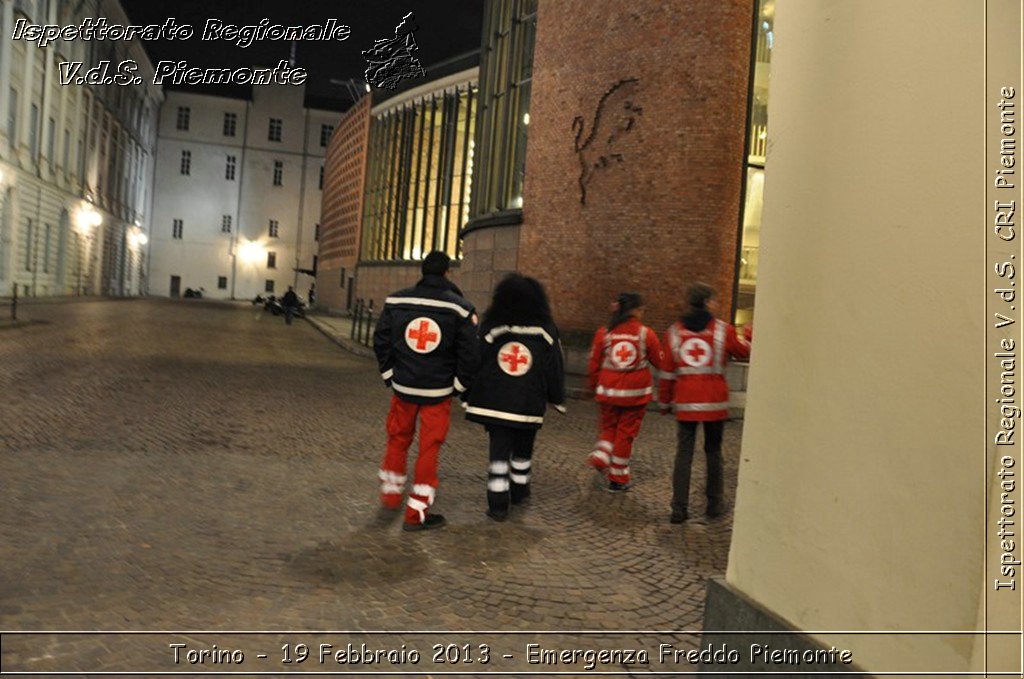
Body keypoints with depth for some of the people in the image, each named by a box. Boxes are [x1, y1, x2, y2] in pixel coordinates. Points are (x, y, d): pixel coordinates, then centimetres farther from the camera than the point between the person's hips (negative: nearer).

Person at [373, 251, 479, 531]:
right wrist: (459, 385, 3)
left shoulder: (396, 301, -2)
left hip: (403, 386, 3)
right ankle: (417, 512, 9)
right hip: (439, 392, -3)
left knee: (398, 440, 21)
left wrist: (389, 374, 11)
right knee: (429, 450, 4)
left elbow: (381, 341, 2)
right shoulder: (460, 308, -9)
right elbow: (470, 354, -9)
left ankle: (391, 492, 36)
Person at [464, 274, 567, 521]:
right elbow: (555, 370, 3)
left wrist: (469, 398, 7)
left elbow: (474, 363, -1)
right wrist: (558, 399, 14)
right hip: (529, 405, 1)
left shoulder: (490, 328, -2)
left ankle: (498, 503, -2)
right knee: (522, 450, 20)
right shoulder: (546, 331, -2)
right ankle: (519, 490, 35)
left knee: (498, 450, 3)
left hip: (494, 402, 0)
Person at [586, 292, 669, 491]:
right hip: (636, 393, -1)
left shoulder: (604, 333, -4)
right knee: (626, 433, 9)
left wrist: (594, 388, 17)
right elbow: (661, 363, 1)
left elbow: (593, 365, 2)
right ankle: (618, 479, 17)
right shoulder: (647, 334, -8)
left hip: (608, 392, 2)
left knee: (609, 428, 23)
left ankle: (601, 456, 0)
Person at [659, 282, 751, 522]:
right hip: (715, 402, -1)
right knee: (713, 451, 15)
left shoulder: (674, 331, 3)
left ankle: (679, 508, 0)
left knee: (683, 453, 4)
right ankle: (715, 503, 22)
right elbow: (746, 352, 12)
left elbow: (668, 370, 5)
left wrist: (665, 399, 14)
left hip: (685, 402, 1)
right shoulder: (723, 330, -2)